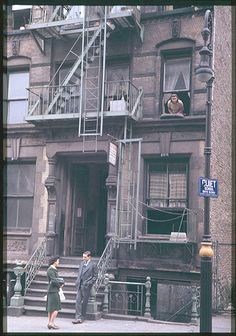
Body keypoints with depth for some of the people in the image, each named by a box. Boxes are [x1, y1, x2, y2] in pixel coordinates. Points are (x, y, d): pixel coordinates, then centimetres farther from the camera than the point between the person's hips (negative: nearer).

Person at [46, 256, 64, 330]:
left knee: (50, 308, 12)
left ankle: (50, 323, 17)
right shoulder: (50, 270, -16)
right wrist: (60, 285, -7)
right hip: (53, 291, -10)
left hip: (53, 290, 10)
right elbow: (53, 280, -21)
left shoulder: (54, 269, 16)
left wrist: (61, 283, 2)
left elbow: (58, 279, 20)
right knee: (56, 308, -8)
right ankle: (51, 323, -8)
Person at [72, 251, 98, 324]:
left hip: (86, 286, -5)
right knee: (78, 301, -4)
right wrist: (77, 281, 8)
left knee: (84, 302, 4)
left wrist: (89, 283, -12)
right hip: (79, 285, 5)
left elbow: (95, 276, -3)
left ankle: (82, 317, 14)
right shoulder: (82, 263, 14)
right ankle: (78, 317, -6)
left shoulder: (93, 265, -4)